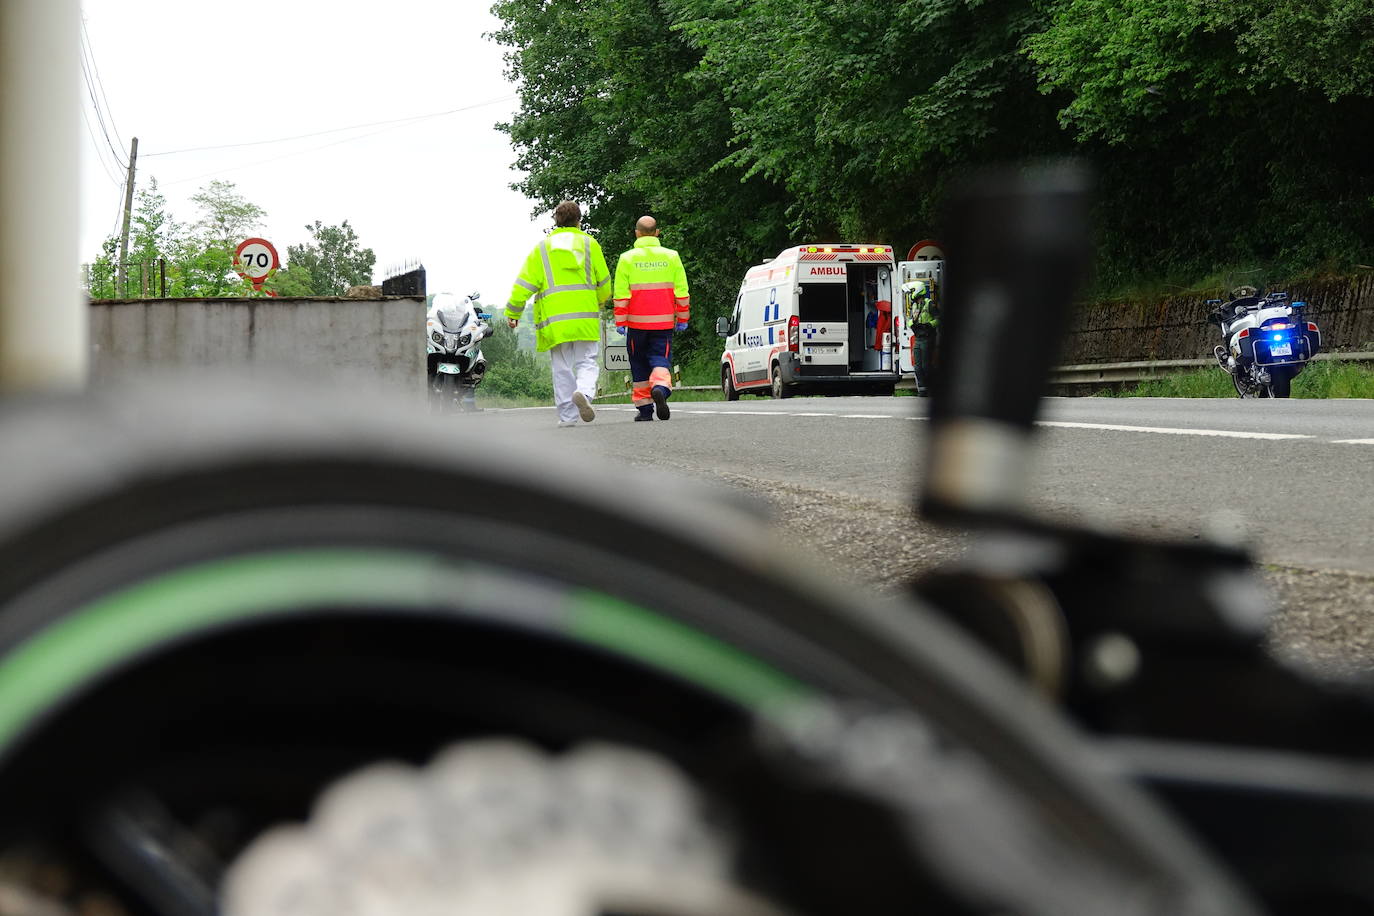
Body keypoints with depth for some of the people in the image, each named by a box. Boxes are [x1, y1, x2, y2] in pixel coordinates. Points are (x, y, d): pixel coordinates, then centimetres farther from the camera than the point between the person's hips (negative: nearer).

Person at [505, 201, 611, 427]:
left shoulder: (542, 247, 9)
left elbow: (525, 284, 3)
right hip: (585, 315, 0)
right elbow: (604, 281, 12)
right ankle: (584, 392, -27)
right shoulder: (589, 244, 9)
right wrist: (601, 301, 33)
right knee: (586, 362, 3)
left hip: (555, 316, 1)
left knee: (562, 368, 6)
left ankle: (567, 415, 4)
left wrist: (513, 312, 11)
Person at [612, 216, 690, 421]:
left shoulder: (627, 258, -2)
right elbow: (682, 292, 6)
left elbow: (621, 294, -3)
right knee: (660, 358, 3)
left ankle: (644, 408, 10)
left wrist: (620, 322, 0)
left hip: (637, 321, -1)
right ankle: (661, 387, -28)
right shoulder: (671, 257, 4)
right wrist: (682, 319, 14)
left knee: (640, 365, 10)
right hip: (663, 322, 1)